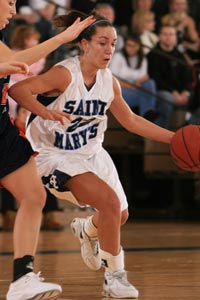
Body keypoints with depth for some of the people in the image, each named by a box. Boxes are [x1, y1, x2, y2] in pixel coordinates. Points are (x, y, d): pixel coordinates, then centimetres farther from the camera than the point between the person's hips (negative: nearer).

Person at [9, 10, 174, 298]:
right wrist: (48, 113, -41)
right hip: (56, 155, -7)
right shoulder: (65, 74, -22)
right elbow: (17, 89, -28)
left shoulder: (109, 81, -2)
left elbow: (131, 120, 8)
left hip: (92, 153, 7)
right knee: (109, 201, -24)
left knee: (120, 214, 13)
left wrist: (174, 138, 3)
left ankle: (87, 230, 49)